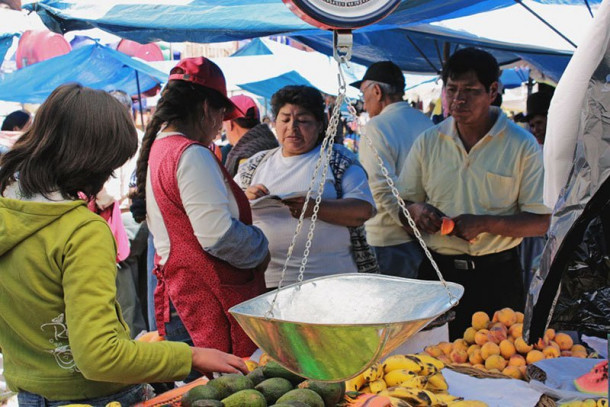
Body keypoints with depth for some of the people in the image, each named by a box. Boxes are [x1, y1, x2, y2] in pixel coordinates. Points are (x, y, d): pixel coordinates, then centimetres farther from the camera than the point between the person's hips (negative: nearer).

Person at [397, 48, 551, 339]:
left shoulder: (522, 146, -3)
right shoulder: (428, 142, 6)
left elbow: (541, 222, -6)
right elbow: (403, 203, 12)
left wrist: (484, 223, -19)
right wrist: (416, 211, -11)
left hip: (496, 275, -2)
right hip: (437, 271, 2)